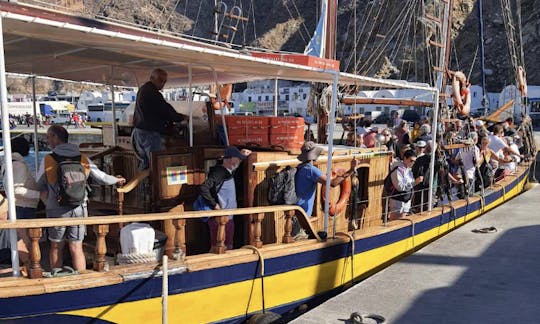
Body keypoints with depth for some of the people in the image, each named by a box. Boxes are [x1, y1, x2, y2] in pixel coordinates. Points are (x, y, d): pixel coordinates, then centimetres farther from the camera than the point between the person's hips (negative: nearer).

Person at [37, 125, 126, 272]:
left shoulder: (47, 160, -7)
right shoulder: (83, 159, -1)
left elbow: (40, 186, 2)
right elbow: (102, 178, 3)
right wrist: (117, 180, 23)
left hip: (56, 211, -1)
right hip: (79, 210, 1)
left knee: (56, 247, 16)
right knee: (76, 248, 8)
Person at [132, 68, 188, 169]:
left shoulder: (143, 89, 17)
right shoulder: (152, 92, -17)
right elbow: (166, 109, -15)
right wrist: (181, 117, -1)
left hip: (138, 130, 11)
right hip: (149, 132, -11)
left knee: (145, 161, 17)